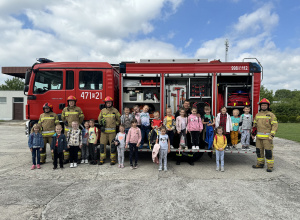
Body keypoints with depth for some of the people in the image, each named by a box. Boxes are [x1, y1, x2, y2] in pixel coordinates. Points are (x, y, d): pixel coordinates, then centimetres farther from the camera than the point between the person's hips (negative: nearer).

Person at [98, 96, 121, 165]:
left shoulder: (115, 110, 3)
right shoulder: (102, 111, 9)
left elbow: (119, 119, 11)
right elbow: (99, 119, 18)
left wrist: (115, 124, 2)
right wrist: (101, 122, -1)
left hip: (112, 131, -2)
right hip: (104, 131, 2)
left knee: (112, 145, 0)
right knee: (102, 145, 3)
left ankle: (113, 160, 11)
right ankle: (102, 159, 14)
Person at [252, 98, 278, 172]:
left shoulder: (271, 115, -4)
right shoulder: (257, 115, 12)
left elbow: (275, 125, -8)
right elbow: (255, 125, 19)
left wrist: (272, 136, -15)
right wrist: (253, 134, 18)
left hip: (267, 137, -5)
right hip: (259, 137, 5)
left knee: (268, 151, -3)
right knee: (259, 151, 12)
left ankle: (270, 166, 7)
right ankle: (260, 163, 25)